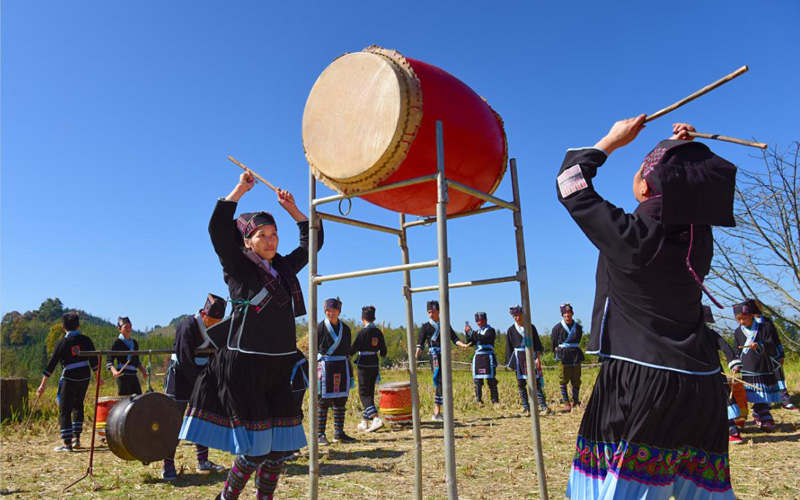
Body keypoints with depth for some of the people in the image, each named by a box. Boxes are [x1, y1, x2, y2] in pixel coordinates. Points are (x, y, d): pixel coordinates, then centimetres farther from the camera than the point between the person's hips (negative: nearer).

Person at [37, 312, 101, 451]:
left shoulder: (62, 343, -7)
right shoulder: (85, 340, 1)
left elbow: (51, 364, -8)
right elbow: (93, 361, 4)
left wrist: (42, 385, -4)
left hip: (69, 378, -4)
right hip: (85, 376, 4)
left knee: (64, 409, 4)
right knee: (78, 405, 21)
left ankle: (67, 444, 0)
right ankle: (76, 438, 20)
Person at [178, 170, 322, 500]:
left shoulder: (284, 267, 14)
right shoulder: (238, 267, -2)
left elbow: (312, 241, 24)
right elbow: (217, 228, -16)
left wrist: (292, 209, 17)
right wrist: (240, 189, -11)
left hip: (278, 367, 6)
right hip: (245, 364, -6)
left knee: (280, 446, 8)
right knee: (255, 446, -3)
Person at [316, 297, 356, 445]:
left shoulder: (345, 329, 11)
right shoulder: (320, 328, -3)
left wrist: (351, 375, 14)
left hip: (342, 367, 5)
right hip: (326, 366, -4)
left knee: (341, 401, 8)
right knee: (324, 401, -2)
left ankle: (339, 433, 18)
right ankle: (320, 434, 8)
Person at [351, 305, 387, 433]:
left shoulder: (363, 332, -13)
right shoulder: (378, 332, 4)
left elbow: (353, 350, -13)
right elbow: (383, 353, 9)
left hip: (364, 365, -6)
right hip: (375, 365, 6)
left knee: (364, 393, -1)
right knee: (370, 393, 14)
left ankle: (376, 419, -16)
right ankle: (366, 422, 20)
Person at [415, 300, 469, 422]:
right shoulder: (425, 327, 2)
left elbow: (454, 338, 7)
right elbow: (420, 343, -5)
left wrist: (462, 345, -13)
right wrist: (416, 355, -21)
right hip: (435, 356, -5)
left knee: (443, 383, 8)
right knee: (440, 382, -13)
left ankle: (437, 413, 17)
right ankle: (437, 413, -12)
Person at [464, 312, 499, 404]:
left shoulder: (490, 330, 0)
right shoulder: (477, 332, 19)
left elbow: (482, 338, -18)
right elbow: (470, 343, 11)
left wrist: (471, 331, -16)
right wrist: (467, 333, -2)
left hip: (488, 357, -5)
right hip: (477, 357, 5)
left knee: (491, 379, -3)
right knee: (477, 380, 2)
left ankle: (495, 400, 3)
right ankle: (478, 400, 7)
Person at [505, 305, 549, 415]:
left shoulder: (531, 327, 5)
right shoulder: (511, 330, 5)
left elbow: (537, 344, 4)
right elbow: (509, 348, 7)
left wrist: (538, 358, -5)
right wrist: (511, 362, 2)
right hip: (518, 359, 1)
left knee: (536, 382, -5)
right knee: (521, 384, 3)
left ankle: (543, 406, -3)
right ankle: (526, 407, 11)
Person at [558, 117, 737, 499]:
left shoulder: (626, 236, -14)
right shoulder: (700, 238, 1)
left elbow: (570, 184, 1)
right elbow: (692, 199, 28)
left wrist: (614, 139, 11)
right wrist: (687, 156, 18)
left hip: (639, 383, -6)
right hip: (702, 386, 6)